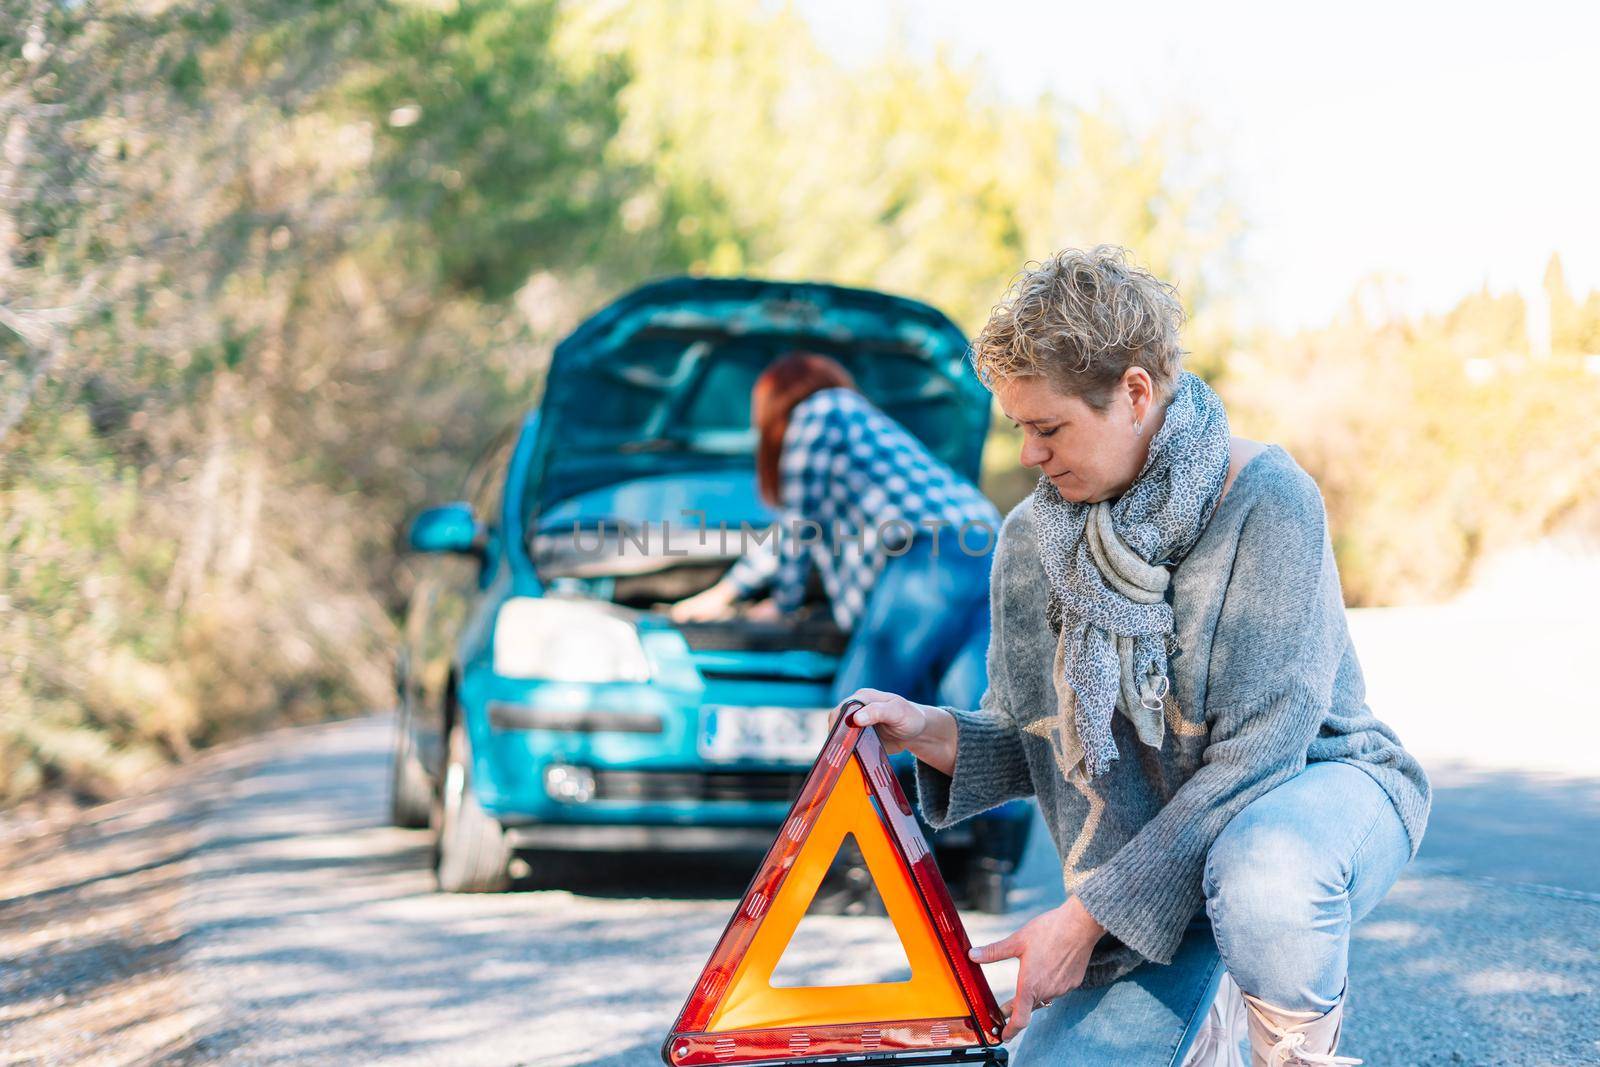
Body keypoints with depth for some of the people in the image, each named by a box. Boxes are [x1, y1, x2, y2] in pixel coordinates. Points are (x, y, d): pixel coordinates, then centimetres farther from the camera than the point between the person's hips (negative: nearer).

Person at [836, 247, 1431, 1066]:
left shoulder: (1264, 498, -20)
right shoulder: (1033, 538, -3)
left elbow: (1256, 757, -23)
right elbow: (1033, 742, 6)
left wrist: (1091, 914, -24)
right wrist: (933, 733, -18)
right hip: (1153, 858, 5)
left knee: (1259, 876, -41)